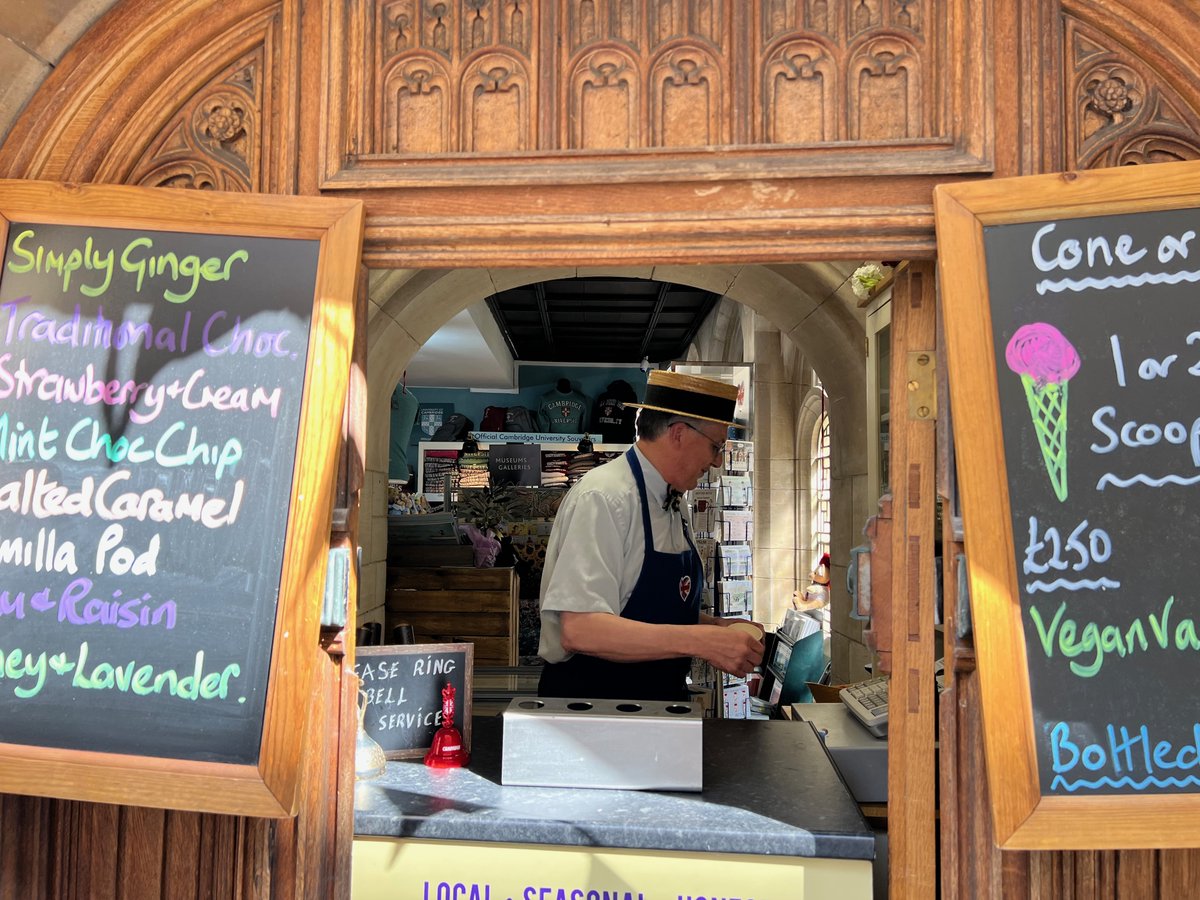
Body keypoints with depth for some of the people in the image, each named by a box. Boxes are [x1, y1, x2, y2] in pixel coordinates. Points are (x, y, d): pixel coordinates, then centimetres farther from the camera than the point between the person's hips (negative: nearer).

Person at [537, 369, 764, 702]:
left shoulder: (674, 504, 10)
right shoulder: (602, 499, -16)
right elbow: (579, 630, -26)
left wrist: (717, 627, 4)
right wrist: (701, 641, -27)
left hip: (660, 699, 7)